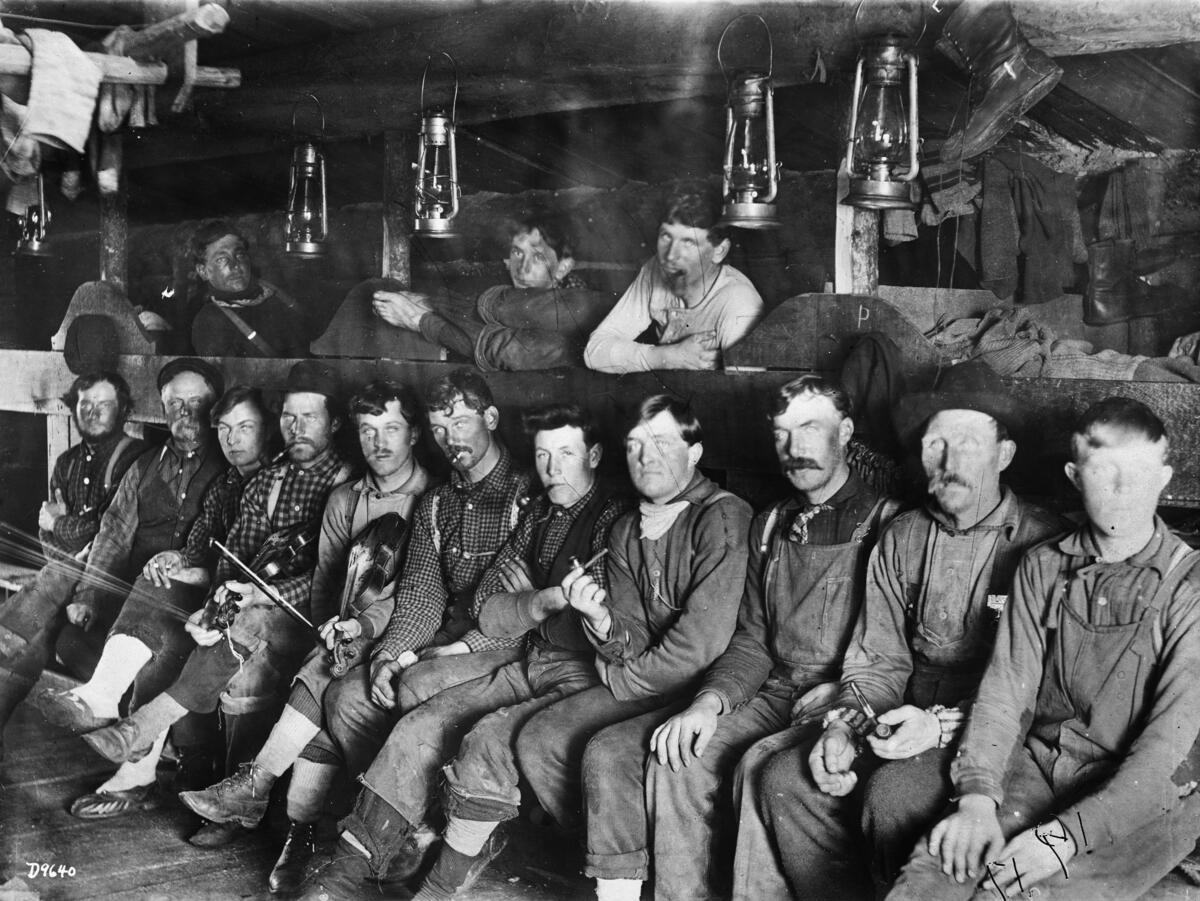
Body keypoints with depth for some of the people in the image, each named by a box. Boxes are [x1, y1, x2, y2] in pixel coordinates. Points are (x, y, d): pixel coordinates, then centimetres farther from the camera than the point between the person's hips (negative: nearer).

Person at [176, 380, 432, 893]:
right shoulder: (345, 500, 17)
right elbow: (325, 577, 14)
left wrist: (365, 625, -21)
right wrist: (332, 627, -7)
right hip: (345, 634, 4)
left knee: (327, 678, -31)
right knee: (326, 687, -27)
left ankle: (254, 786, -20)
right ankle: (300, 830, -23)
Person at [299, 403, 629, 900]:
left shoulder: (615, 519, -10)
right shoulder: (537, 515, 14)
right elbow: (490, 615, 7)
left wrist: (526, 598, -10)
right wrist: (551, 599, -9)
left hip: (587, 678, -7)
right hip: (528, 666, 7)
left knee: (486, 740, -28)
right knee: (418, 728, -6)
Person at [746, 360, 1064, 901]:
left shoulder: (1041, 544, -9)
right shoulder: (901, 538, 10)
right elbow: (877, 660, 11)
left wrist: (944, 725, -21)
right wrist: (846, 724, -7)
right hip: (902, 717, 6)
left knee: (893, 796, -31)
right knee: (784, 778, -13)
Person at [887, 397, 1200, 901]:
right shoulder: (1043, 567, 6)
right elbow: (1007, 686, 0)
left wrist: (1067, 835, -24)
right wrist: (977, 796, -16)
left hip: (1140, 797, -2)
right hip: (1037, 765, 3)